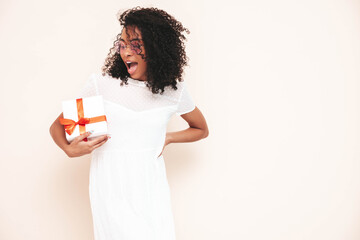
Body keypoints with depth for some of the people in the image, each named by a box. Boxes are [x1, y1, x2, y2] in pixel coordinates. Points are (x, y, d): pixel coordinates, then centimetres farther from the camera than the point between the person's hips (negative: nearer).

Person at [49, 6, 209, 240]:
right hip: (112, 192, -2)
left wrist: (167, 137, 2)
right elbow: (57, 126, 4)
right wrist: (70, 149, -18)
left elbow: (202, 129, 18)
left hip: (152, 190, 2)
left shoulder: (174, 90, 2)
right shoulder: (101, 84, -3)